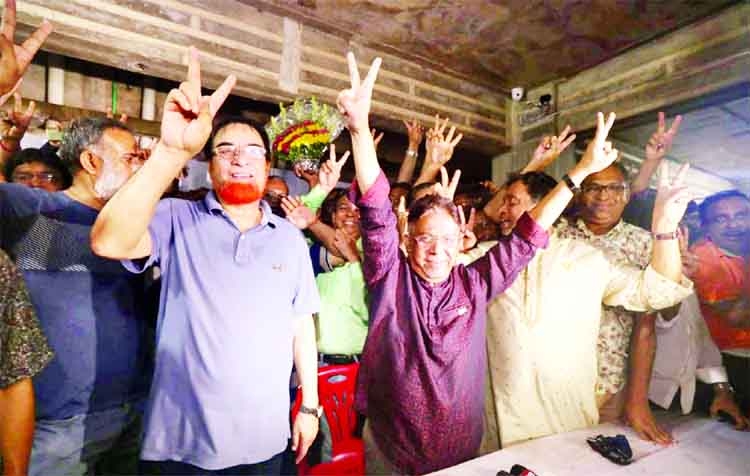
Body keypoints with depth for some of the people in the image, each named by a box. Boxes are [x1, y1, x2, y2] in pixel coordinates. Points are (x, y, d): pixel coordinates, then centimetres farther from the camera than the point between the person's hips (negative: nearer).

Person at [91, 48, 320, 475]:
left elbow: (301, 323, 3)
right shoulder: (178, 220, -6)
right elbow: (108, 242, -26)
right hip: (180, 440, -1)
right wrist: (174, 151, -37)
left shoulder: (290, 237, 1)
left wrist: (309, 406, 4)